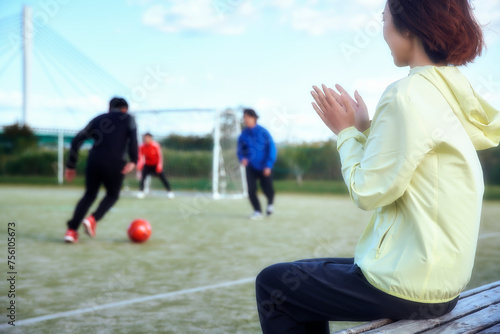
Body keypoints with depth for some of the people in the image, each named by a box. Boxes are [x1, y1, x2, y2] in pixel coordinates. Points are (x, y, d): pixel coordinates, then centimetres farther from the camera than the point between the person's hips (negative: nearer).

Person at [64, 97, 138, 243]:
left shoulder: (98, 119, 22)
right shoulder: (128, 118, 15)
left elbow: (77, 140, 13)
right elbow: (133, 138, -7)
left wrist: (71, 165, 16)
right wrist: (133, 161, -13)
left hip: (94, 161, 3)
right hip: (115, 164, -3)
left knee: (89, 195, 19)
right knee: (112, 195, 21)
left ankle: (72, 230, 6)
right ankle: (92, 220, -3)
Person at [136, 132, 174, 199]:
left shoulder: (156, 145, -22)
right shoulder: (142, 147, -16)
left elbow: (160, 156, -16)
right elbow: (141, 158, -18)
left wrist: (159, 166, -25)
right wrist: (139, 169, -28)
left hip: (156, 165, -2)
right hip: (147, 165, 2)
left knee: (163, 178, -4)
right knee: (142, 176, -16)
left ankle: (169, 191, 7)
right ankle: (141, 192, -10)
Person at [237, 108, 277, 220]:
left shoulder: (263, 132, -9)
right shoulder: (243, 134, -1)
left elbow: (272, 149, -8)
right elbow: (240, 150, 7)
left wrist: (268, 165, -15)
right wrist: (242, 158, -16)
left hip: (264, 168, -2)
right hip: (251, 167, 2)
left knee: (267, 189, -1)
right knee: (251, 190, -9)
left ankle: (270, 203, 33)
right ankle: (257, 211, 7)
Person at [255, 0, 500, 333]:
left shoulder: (409, 94, -21)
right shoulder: (452, 88, 6)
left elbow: (368, 192, -16)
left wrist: (346, 132, -3)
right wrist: (365, 128, 9)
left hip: (410, 288, -9)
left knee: (272, 284, 7)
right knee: (308, 273, 28)